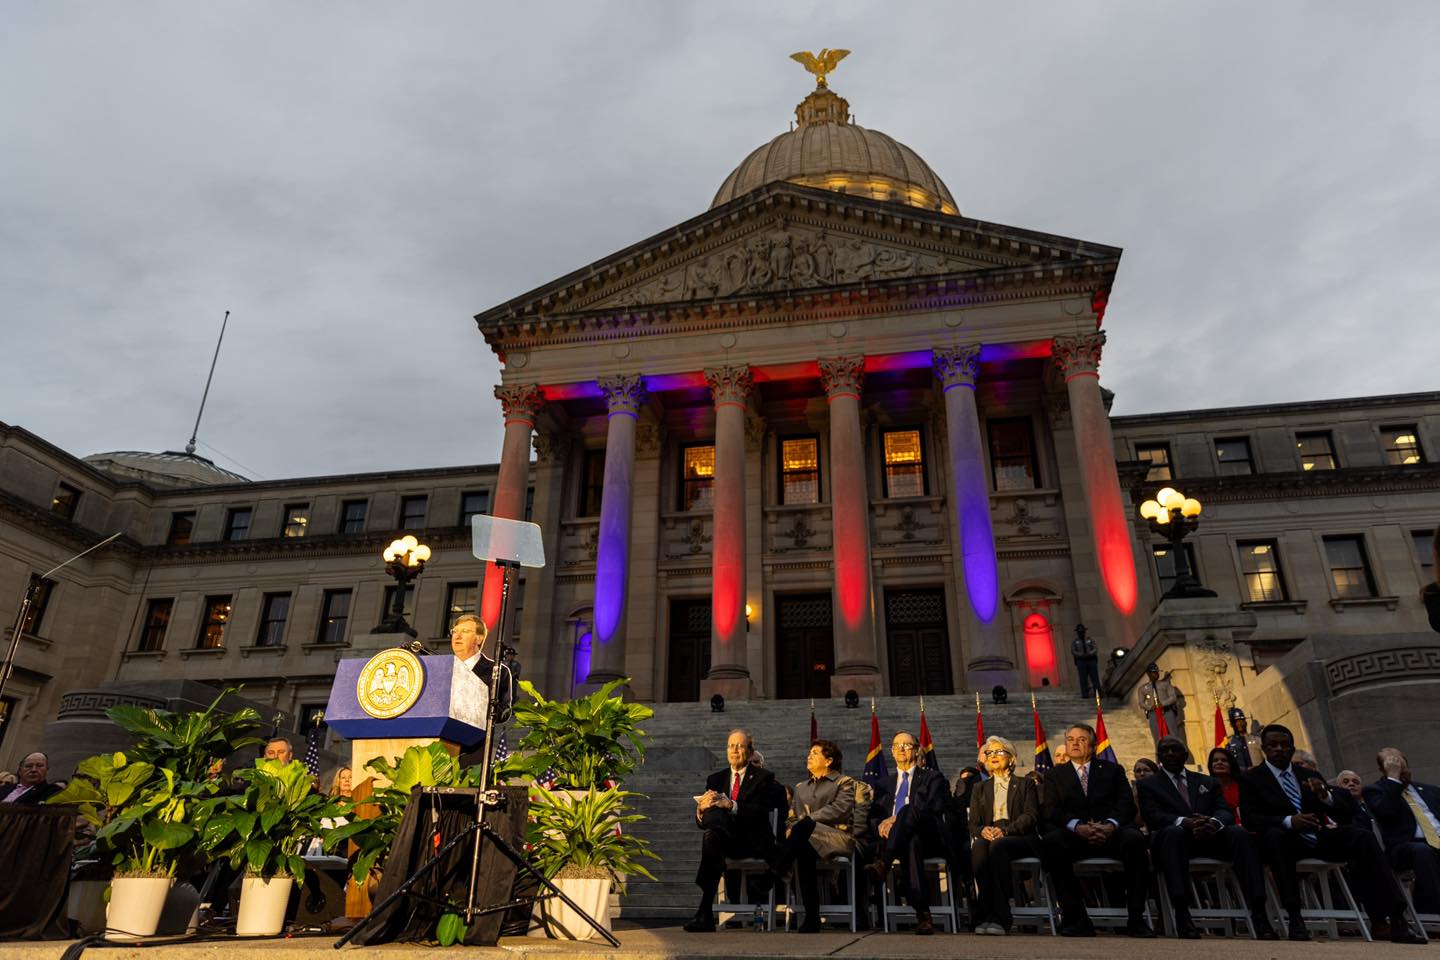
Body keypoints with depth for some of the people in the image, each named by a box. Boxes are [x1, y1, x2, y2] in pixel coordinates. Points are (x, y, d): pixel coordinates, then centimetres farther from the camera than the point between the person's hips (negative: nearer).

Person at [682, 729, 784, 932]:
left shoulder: (763, 777, 6)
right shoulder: (715, 779, 18)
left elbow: (760, 812, -11)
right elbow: (700, 822, 11)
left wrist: (730, 805, -24)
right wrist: (701, 809, -13)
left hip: (754, 843, -4)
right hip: (725, 840, 4)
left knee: (711, 836, -34)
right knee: (711, 814, -31)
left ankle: (705, 912, -34)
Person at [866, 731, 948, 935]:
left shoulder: (933, 778, 16)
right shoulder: (884, 784, 28)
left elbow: (933, 809, -2)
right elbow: (873, 817, 17)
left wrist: (896, 820, -14)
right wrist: (881, 825, -10)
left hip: (929, 838, -2)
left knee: (907, 810, -35)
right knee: (912, 842, -38)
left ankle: (883, 865, -50)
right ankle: (922, 914, -45)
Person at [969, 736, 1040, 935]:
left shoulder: (1025, 784, 17)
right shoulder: (980, 789, 27)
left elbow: (1031, 816, 0)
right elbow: (973, 823, 15)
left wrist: (1005, 830, -18)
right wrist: (982, 830, -12)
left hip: (1021, 839, -2)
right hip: (988, 837, 2)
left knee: (997, 846, -38)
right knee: (978, 847, -36)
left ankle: (998, 918, -43)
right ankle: (985, 915, -43)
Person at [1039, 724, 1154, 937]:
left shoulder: (1112, 770, 22)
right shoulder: (1055, 775, 20)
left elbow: (1126, 804, 6)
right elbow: (1050, 811, 3)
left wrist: (1111, 825, -17)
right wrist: (1077, 826, -18)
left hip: (1111, 833, 0)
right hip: (1074, 836, 0)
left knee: (1134, 838, -34)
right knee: (1051, 841, -33)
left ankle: (1136, 918, -25)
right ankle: (1075, 917, -25)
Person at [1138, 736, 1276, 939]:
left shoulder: (1208, 782, 26)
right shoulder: (1148, 785, 16)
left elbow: (1225, 812, 9)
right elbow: (1152, 815, -2)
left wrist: (1214, 822, -18)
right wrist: (1185, 822, -23)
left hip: (1210, 837, 3)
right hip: (1173, 838, -3)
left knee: (1239, 833, -28)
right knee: (1174, 831, -39)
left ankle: (1258, 913, -33)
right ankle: (1181, 913, -47)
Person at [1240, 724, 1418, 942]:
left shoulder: (1310, 776, 18)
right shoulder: (1252, 779, 5)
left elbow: (1346, 809, 9)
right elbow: (1250, 819, -8)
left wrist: (1325, 796, -14)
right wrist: (1288, 821, -25)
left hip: (1320, 838, 4)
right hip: (1288, 840, -4)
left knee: (1363, 837, -22)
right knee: (1273, 834, -37)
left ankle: (1395, 919, -24)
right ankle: (1294, 918, -34)